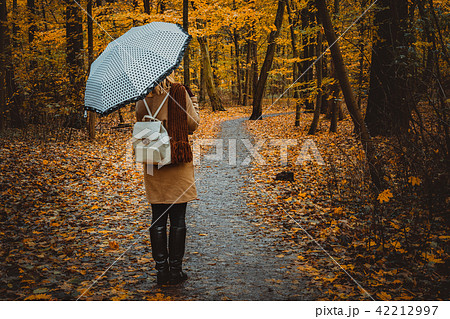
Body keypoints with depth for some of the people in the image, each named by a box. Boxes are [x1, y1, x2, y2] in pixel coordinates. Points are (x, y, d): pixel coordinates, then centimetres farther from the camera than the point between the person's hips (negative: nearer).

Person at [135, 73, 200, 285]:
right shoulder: (179, 92, -8)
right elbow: (193, 123, -3)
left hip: (153, 160, 3)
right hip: (178, 159, -3)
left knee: (158, 219, 10)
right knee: (177, 220, 5)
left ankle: (161, 270, 13)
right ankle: (175, 270, 11)